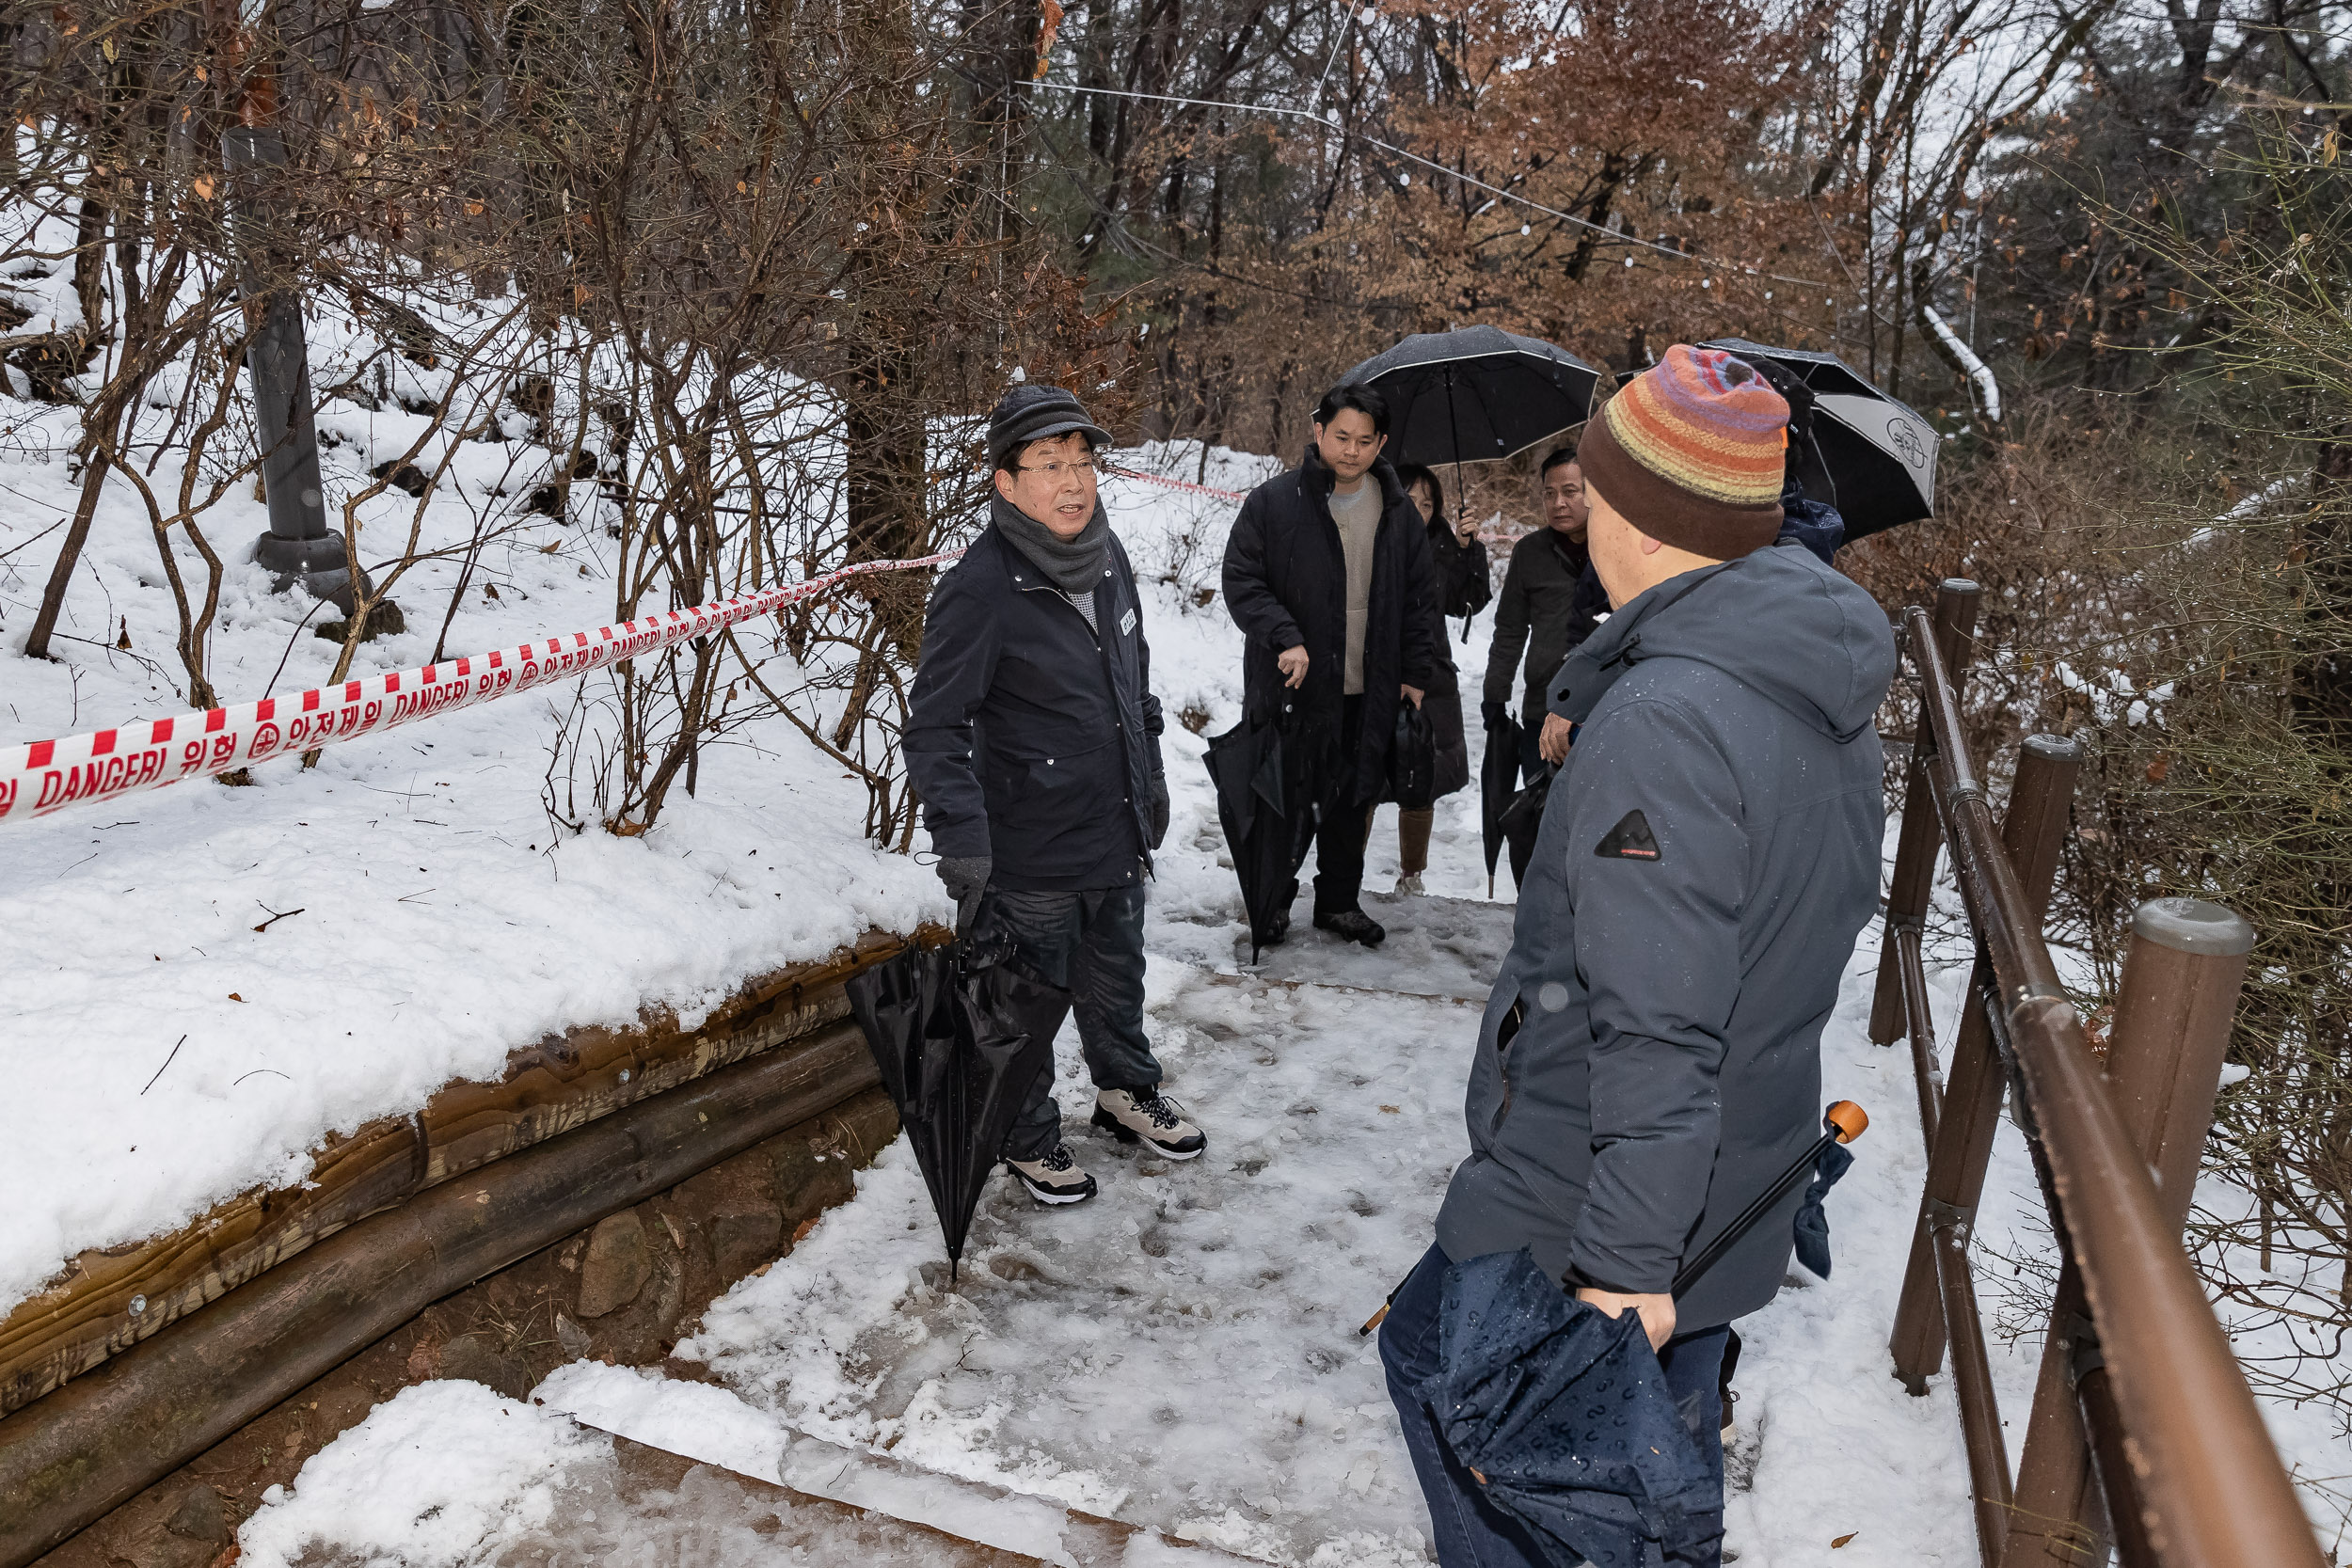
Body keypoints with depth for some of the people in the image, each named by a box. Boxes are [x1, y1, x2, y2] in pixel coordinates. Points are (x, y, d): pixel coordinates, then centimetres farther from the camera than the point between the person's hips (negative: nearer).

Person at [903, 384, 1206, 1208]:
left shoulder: (1107, 560, 2)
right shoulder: (980, 588, -21)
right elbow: (934, 729, -20)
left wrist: (1150, 778, 21)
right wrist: (961, 844, -26)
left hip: (1119, 833, 7)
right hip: (1033, 854, -6)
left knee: (1118, 982, 25)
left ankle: (1128, 1093, 49)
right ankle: (1029, 1138, 35)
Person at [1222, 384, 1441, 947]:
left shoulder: (1399, 513, 6)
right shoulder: (1274, 502, -7)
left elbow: (1416, 599, 13)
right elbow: (1240, 580, -7)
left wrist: (1415, 672, 9)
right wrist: (1284, 638, -19)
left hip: (1367, 690, 3)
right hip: (1288, 685, -3)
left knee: (1350, 801, 14)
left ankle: (1340, 902, 29)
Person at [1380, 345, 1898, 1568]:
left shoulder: (1661, 721, -28)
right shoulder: (1828, 705, 2)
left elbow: (1657, 1028, -29)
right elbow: (1836, 913, 14)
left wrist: (1626, 1259, -24)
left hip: (1610, 1194, -8)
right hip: (1738, 1192, 9)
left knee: (1435, 1358, 13)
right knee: (1662, 1438, 25)